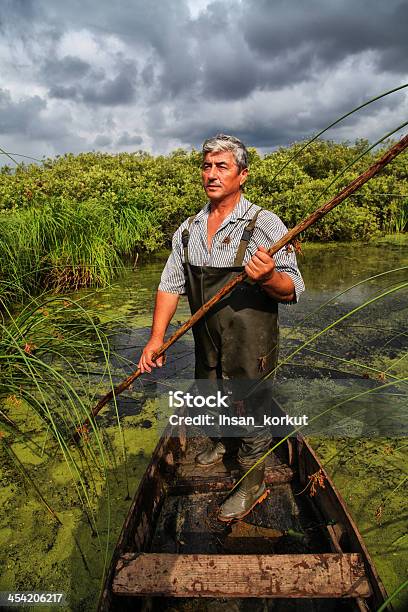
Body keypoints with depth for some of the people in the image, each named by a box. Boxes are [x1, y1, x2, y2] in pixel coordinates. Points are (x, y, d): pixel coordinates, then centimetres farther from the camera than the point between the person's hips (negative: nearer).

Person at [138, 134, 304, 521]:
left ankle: (253, 484, 34)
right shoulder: (188, 230, 3)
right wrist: (157, 337, -2)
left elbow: (291, 291, -15)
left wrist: (268, 277, -38)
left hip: (250, 348, -5)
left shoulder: (264, 224, -13)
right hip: (206, 344, 6)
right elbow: (171, 285, 6)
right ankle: (221, 443, 57)